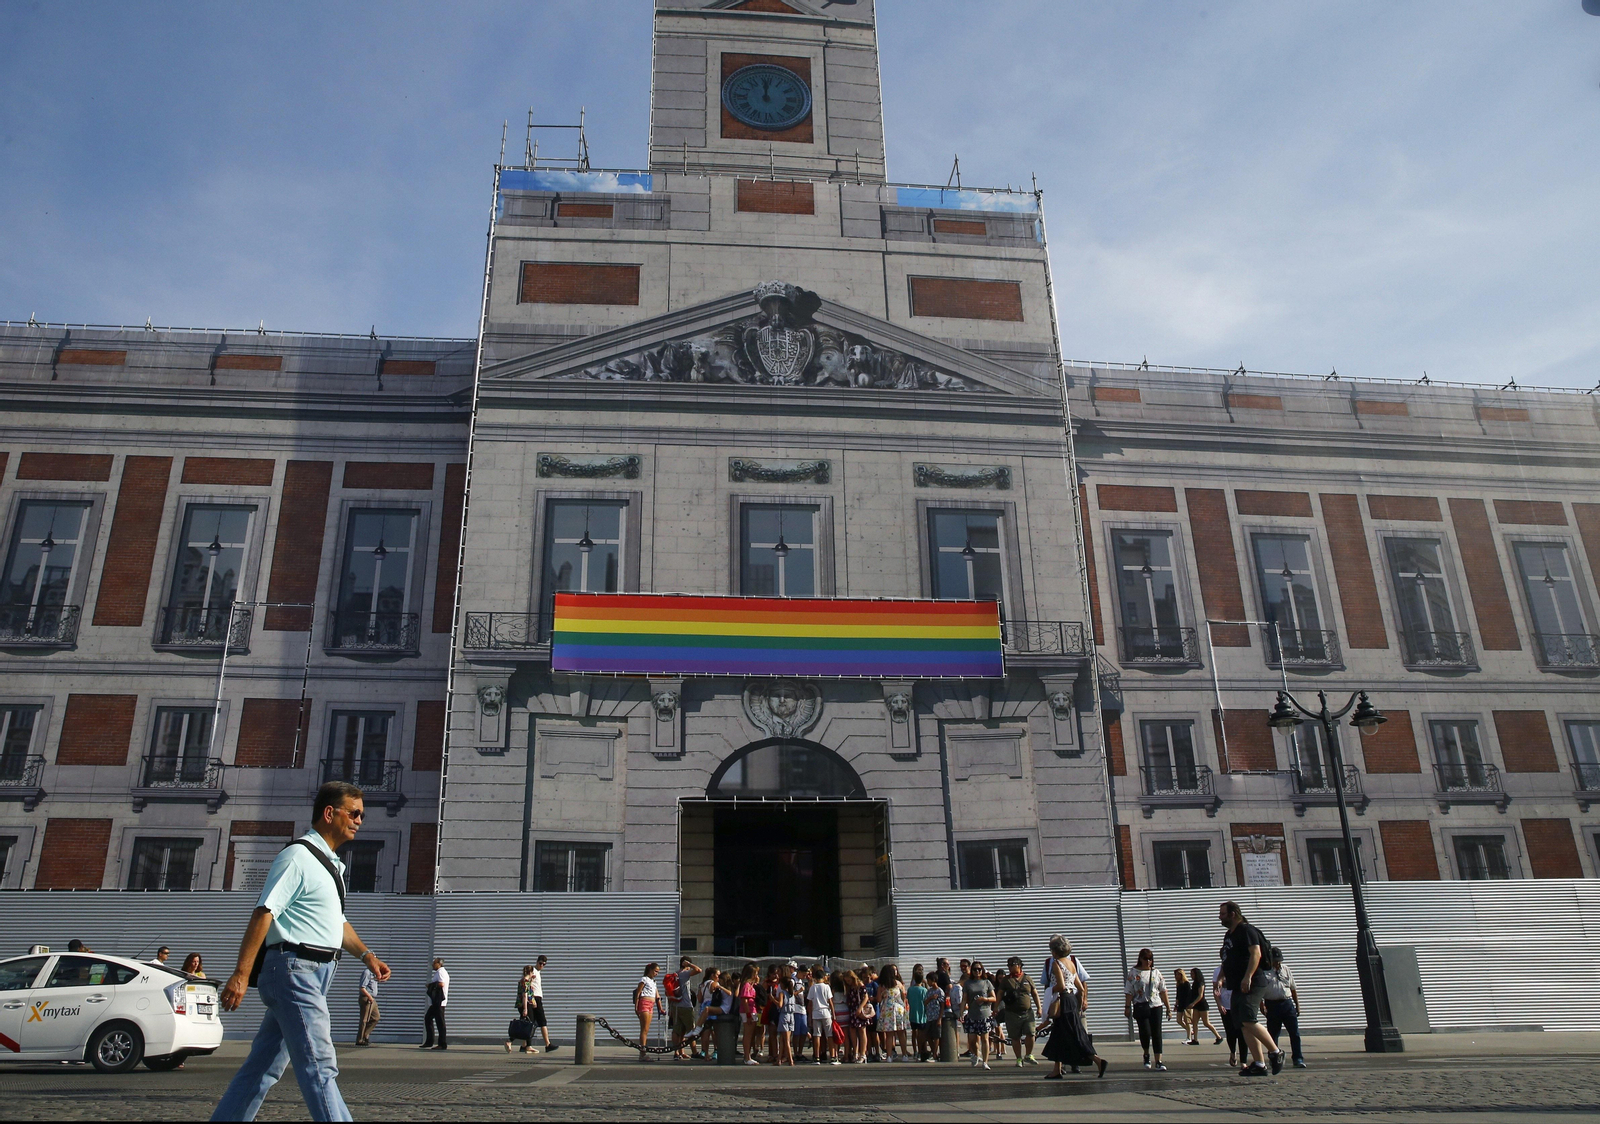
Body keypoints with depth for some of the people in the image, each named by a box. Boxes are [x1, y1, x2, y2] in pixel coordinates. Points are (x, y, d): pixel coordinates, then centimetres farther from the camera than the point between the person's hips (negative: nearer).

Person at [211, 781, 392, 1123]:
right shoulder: (297, 857, -12)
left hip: (316, 974, 10)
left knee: (266, 1064, 15)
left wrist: (366, 955, 20)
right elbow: (264, 914, -19)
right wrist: (241, 974, -23)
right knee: (319, 1067, -11)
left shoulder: (332, 864, 18)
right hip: (295, 969, -10)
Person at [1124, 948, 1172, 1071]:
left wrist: (1168, 1008, 10)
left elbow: (1163, 991, 12)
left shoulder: (1156, 972, 10)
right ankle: (1146, 1054, 17)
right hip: (1141, 1007, -2)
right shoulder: (1134, 973, 2)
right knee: (1145, 1032, -11)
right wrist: (1127, 1007, -7)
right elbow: (1129, 992, 0)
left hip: (1156, 1006, 2)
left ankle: (1158, 1061, 4)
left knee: (1156, 1033, -1)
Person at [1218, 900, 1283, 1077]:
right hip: (1238, 987, 10)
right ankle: (1259, 1064, 6)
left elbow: (1256, 953, -20)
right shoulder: (1229, 935, 20)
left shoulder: (1246, 930, -8)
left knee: (1249, 1022, -18)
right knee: (1244, 1026, 5)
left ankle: (1275, 1052, -4)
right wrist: (1221, 978, 17)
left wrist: (1248, 977, -28)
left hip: (1252, 985, -10)